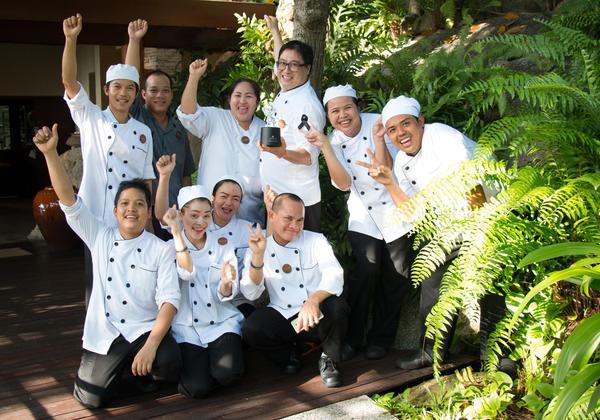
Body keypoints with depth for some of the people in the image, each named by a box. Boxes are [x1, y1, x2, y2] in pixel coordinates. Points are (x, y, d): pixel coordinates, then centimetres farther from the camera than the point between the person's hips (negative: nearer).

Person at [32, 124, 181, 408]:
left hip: (145, 328, -2)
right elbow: (69, 200, -4)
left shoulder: (162, 250, -4)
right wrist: (50, 153, -15)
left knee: (169, 364, -30)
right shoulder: (100, 238, 4)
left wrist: (151, 345, -26)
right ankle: (120, 364, 20)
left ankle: (143, 368, 7)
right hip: (104, 332, 2)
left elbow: (169, 299, -13)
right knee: (91, 398, -13)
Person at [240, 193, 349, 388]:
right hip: (283, 318, 1)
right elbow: (250, 294, -8)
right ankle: (288, 354, 6)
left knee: (337, 306, -32)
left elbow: (334, 276, -16)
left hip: (317, 315, 0)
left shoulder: (316, 241, 1)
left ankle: (329, 360, -2)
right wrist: (257, 256, -24)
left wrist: (313, 300, -37)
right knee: (251, 329, -27)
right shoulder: (258, 249, 4)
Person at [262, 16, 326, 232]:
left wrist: (282, 152, -39)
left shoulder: (308, 106, -19)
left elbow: (308, 156, -21)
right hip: (273, 195, 9)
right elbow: (281, 60, 29)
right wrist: (274, 30, 38)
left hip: (299, 200, -9)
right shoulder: (284, 93, 7)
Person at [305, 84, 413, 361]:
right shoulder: (335, 140, -4)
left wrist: (378, 140, -36)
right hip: (363, 215, 1)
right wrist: (324, 147, -25)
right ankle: (351, 337, 2)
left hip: (395, 210, -1)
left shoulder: (377, 123, -14)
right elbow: (344, 184, -18)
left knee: (396, 276, 4)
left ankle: (381, 338, 22)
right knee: (366, 270, -14)